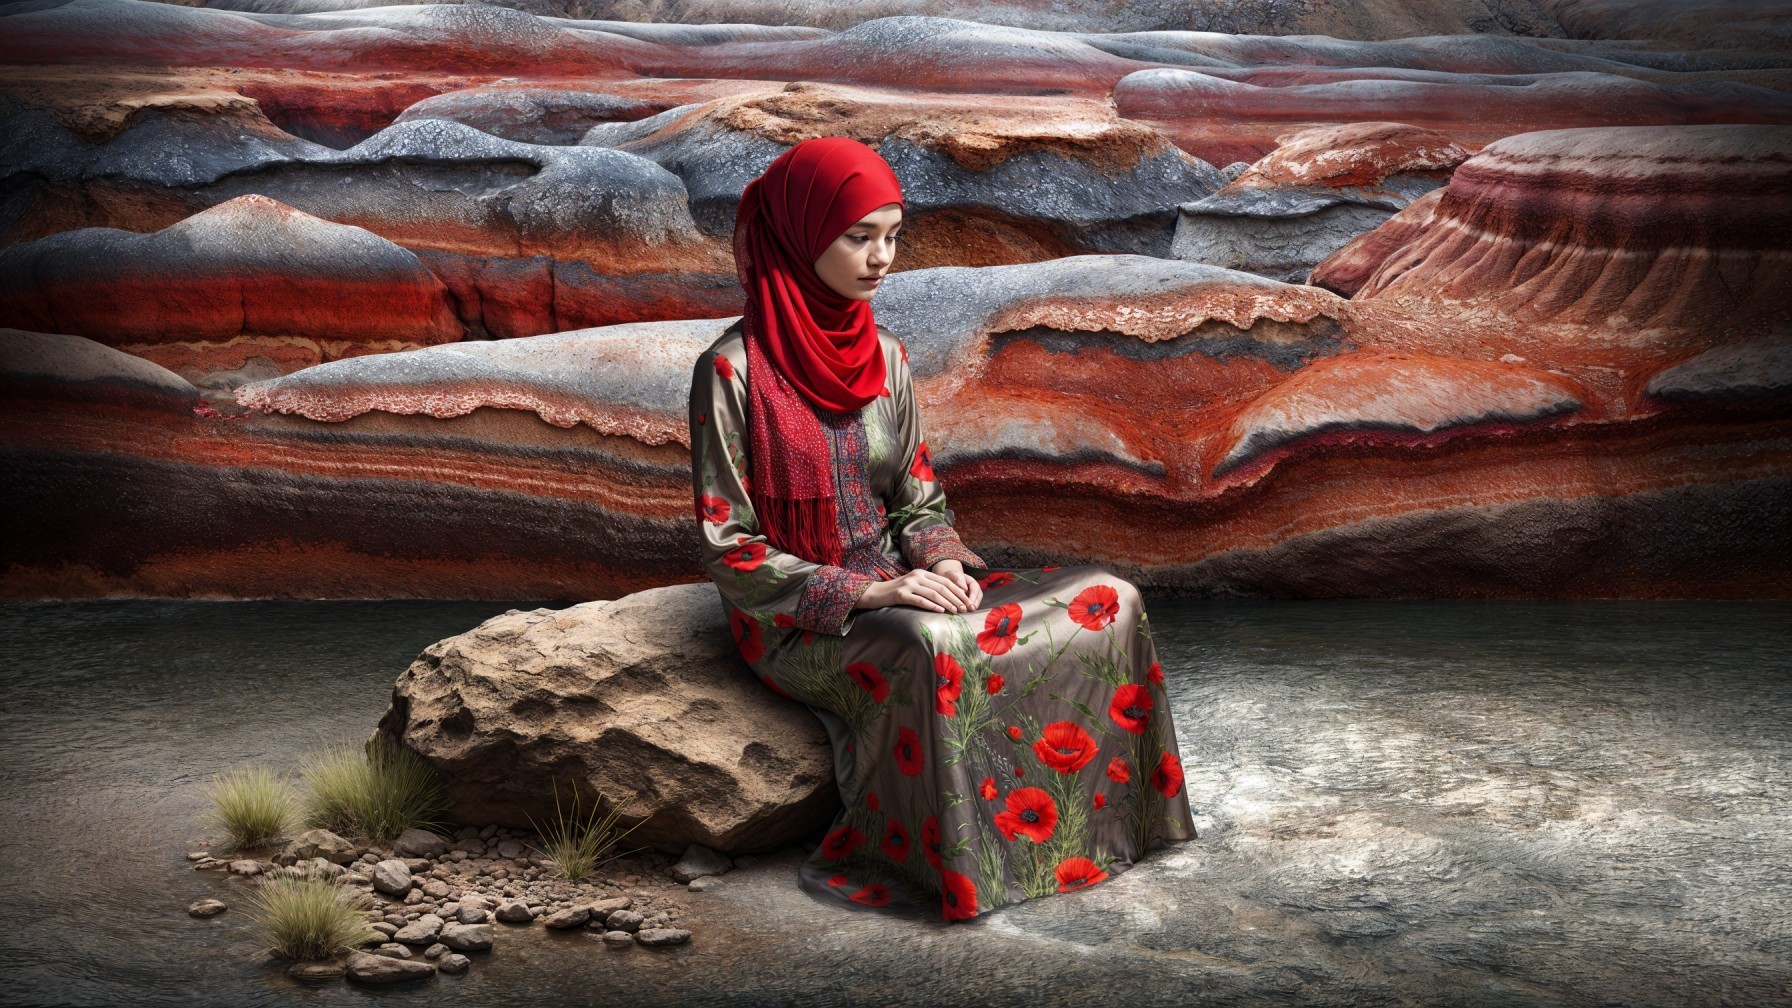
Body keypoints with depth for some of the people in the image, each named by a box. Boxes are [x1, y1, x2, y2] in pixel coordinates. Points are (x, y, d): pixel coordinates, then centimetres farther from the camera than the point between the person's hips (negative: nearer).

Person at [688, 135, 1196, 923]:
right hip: (796, 623, -6)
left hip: (898, 593, 6)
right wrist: (864, 592, -22)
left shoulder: (884, 357, 5)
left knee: (1106, 604, -12)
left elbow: (919, 504, 10)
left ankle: (1086, 818, -6)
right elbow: (729, 548, -14)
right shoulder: (732, 370, -13)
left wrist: (941, 563, -12)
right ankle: (928, 859, -20)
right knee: (934, 654, -38)